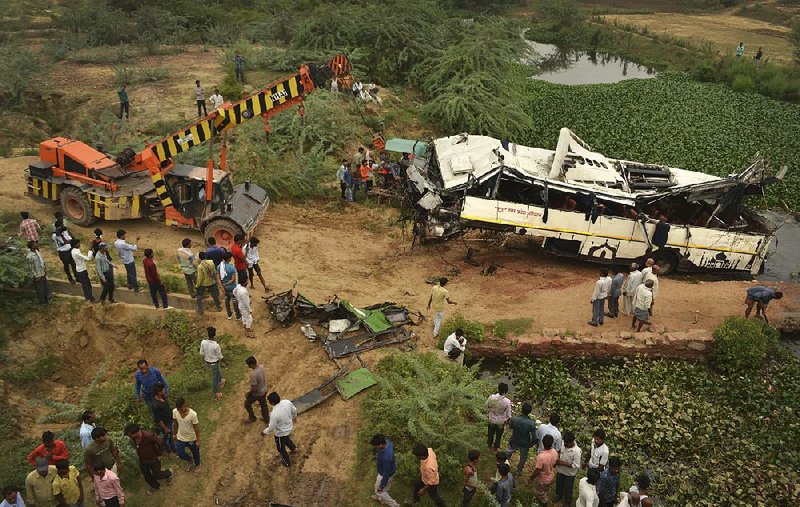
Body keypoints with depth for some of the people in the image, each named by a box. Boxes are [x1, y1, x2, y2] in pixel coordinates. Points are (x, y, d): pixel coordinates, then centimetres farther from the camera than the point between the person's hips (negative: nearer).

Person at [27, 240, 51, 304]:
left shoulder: (37, 251, -5)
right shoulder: (30, 256, -29)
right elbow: (31, 268, -22)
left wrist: (45, 269, 12)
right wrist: (35, 276, -17)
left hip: (43, 273, 8)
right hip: (38, 275, -8)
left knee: (46, 285, 24)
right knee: (40, 288, 11)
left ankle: (47, 297, 46)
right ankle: (42, 301, 31)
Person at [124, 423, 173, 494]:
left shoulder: (148, 436, -36)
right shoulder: (132, 438, -16)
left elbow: (160, 444, -22)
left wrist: (160, 455, -13)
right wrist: (137, 453, 9)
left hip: (154, 460, -6)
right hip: (142, 461, 6)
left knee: (156, 476, 11)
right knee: (147, 477, 20)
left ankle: (169, 473, 41)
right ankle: (155, 486, 49)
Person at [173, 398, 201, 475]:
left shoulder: (192, 414, -32)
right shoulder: (175, 412, -20)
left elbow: (196, 428, -20)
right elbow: (175, 423, 0)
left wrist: (198, 440, -12)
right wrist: (175, 433, 11)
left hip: (192, 438, -3)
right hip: (180, 438, 3)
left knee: (195, 453, 19)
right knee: (180, 454, 11)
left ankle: (197, 465, 51)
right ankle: (190, 461, 45)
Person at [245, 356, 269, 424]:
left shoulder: (253, 374, -37)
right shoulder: (261, 367, -13)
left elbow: (254, 389, -30)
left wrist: (248, 394, -12)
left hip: (257, 393, -7)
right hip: (264, 391, 7)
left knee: (247, 404, 21)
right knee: (263, 405, 27)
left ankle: (252, 418, 39)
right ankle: (267, 419, 46)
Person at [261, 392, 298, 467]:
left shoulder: (274, 414, -41)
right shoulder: (287, 402, -24)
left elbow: (271, 428, -26)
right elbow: (294, 410, -4)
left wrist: (265, 432, -4)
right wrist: (294, 417, 18)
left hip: (280, 433, -5)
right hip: (289, 427, 5)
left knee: (281, 448, 24)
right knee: (286, 438, 38)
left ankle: (287, 463, 47)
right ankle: (294, 448, 64)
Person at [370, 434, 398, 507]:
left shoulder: (386, 458, -46)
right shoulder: (387, 442, -25)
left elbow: (386, 474, -31)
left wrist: (381, 486, -16)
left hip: (385, 475, -7)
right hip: (389, 469, 7)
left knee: (379, 491, 21)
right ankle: (382, 500, 61)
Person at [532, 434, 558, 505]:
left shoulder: (541, 456, -40)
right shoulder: (555, 452, -19)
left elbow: (537, 471, -28)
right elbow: (554, 465, 0)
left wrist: (532, 478, -10)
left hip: (542, 480, -6)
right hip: (551, 477, 6)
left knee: (540, 495, 22)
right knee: (547, 492, 32)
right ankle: (545, 503, 54)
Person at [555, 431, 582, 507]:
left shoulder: (577, 451, -33)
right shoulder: (564, 444, -16)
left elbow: (576, 465, -27)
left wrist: (564, 463, -30)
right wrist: (557, 459, -13)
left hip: (569, 474, -5)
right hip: (560, 470, 5)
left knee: (568, 489, 19)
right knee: (559, 485, 27)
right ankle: (559, 496, 56)